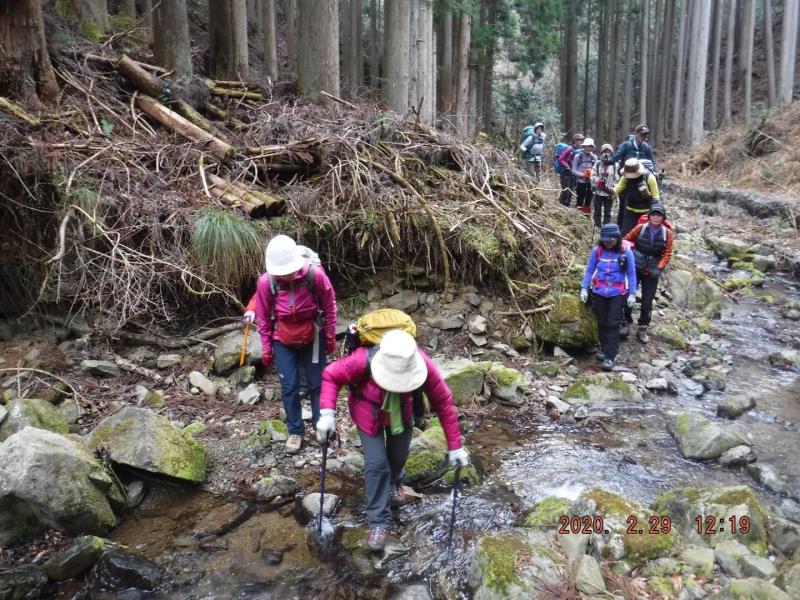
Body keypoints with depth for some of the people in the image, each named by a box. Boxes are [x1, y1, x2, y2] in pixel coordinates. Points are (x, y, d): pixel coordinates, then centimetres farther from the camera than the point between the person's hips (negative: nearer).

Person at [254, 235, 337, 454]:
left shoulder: (315, 275, -23)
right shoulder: (266, 282, -20)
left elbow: (329, 307, -7)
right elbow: (263, 318, -6)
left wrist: (330, 337, 1)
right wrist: (266, 349, 0)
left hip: (312, 338, 0)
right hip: (283, 342, 1)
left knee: (317, 384, 9)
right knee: (289, 388, 4)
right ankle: (295, 431, 21)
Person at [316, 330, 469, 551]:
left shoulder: (423, 365, -36)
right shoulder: (363, 361, -41)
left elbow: (444, 402, -25)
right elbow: (330, 375, -24)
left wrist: (455, 447, -21)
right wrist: (327, 413, -36)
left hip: (402, 414, 2)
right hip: (369, 414, -2)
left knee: (399, 455, 17)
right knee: (376, 463, -10)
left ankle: (394, 482, 54)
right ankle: (378, 522, 8)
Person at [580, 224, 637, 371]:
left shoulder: (625, 252, -8)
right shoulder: (597, 250, -5)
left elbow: (631, 273, -1)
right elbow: (589, 270, 3)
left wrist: (632, 293, -4)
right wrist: (584, 288, -2)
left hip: (617, 293, -2)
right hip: (599, 292, 2)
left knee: (613, 324, -4)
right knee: (602, 323, 12)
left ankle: (610, 357, -3)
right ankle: (604, 350, 29)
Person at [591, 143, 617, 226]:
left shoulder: (614, 165, -3)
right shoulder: (597, 163, 1)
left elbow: (616, 179, -4)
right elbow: (593, 175, -2)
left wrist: (612, 189, -15)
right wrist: (598, 181, -19)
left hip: (609, 193, -1)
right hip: (598, 191, 1)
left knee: (607, 212, 7)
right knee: (597, 212, 9)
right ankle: (597, 227, 17)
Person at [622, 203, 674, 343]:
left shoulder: (667, 233, -5)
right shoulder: (641, 228, -7)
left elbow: (667, 254, -3)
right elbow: (626, 240, 6)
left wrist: (659, 268, -14)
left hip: (651, 272, 0)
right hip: (635, 267, 0)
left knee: (647, 301, 5)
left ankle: (642, 329, 19)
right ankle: (626, 322, 21)